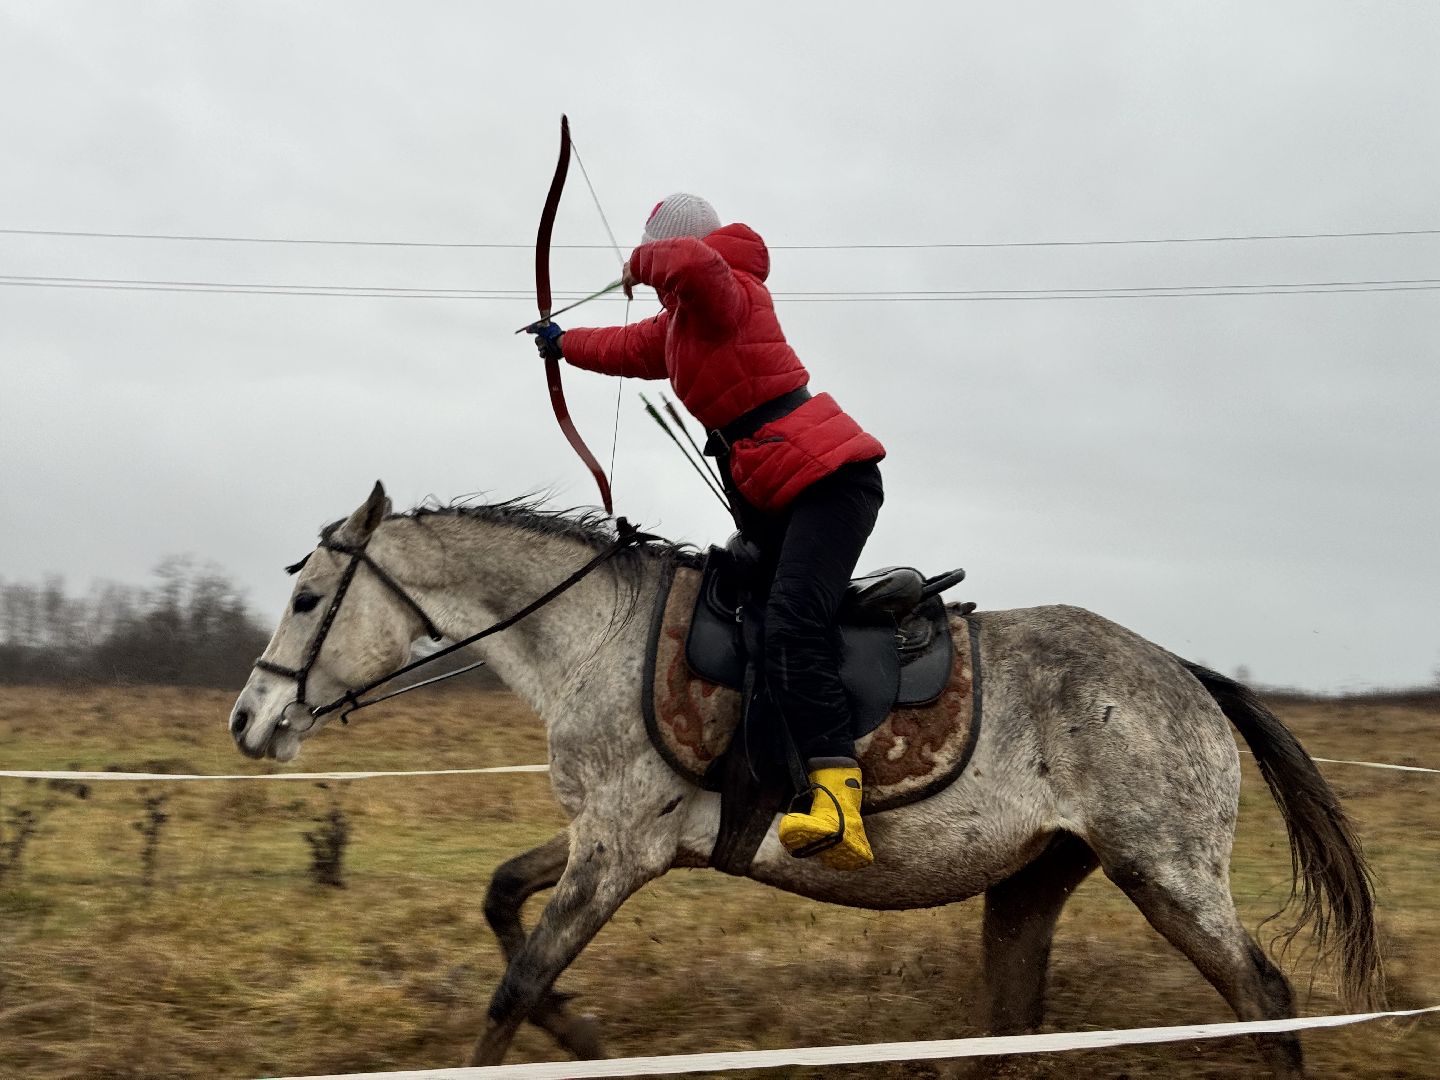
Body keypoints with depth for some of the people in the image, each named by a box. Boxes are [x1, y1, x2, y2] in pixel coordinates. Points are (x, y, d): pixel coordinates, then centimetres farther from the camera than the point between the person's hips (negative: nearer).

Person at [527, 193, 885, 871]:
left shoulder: (719, 293, -6)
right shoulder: (681, 320, 26)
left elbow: (694, 262, -32)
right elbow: (634, 348, 48)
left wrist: (642, 263, -11)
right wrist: (566, 344, 63)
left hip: (827, 478, -12)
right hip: (769, 498, 12)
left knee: (790, 624, -29)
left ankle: (838, 808, -44)